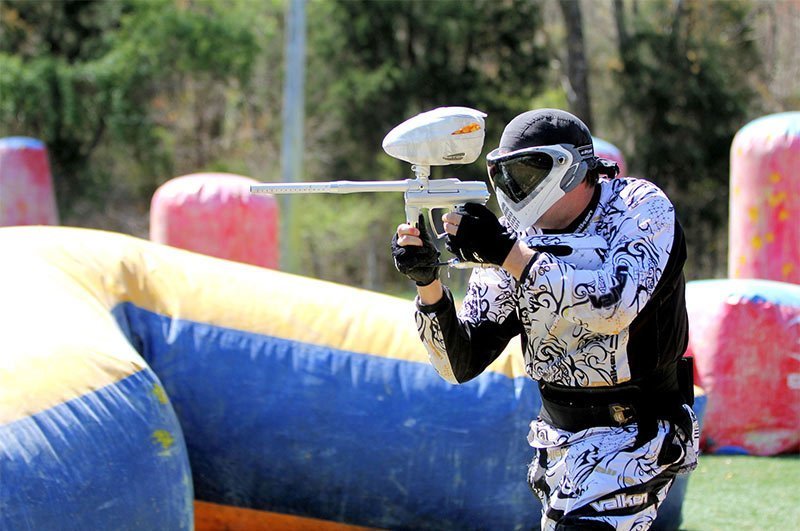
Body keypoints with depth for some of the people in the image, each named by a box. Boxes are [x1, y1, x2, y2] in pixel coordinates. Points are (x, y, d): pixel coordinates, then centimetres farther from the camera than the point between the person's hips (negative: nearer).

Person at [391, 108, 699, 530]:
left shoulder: (642, 208, -12)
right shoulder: (517, 234, 0)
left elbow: (615, 306, -32)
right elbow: (461, 364, -4)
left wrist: (508, 254, -34)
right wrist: (427, 282, -22)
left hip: (632, 436, -6)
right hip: (556, 443, 6)